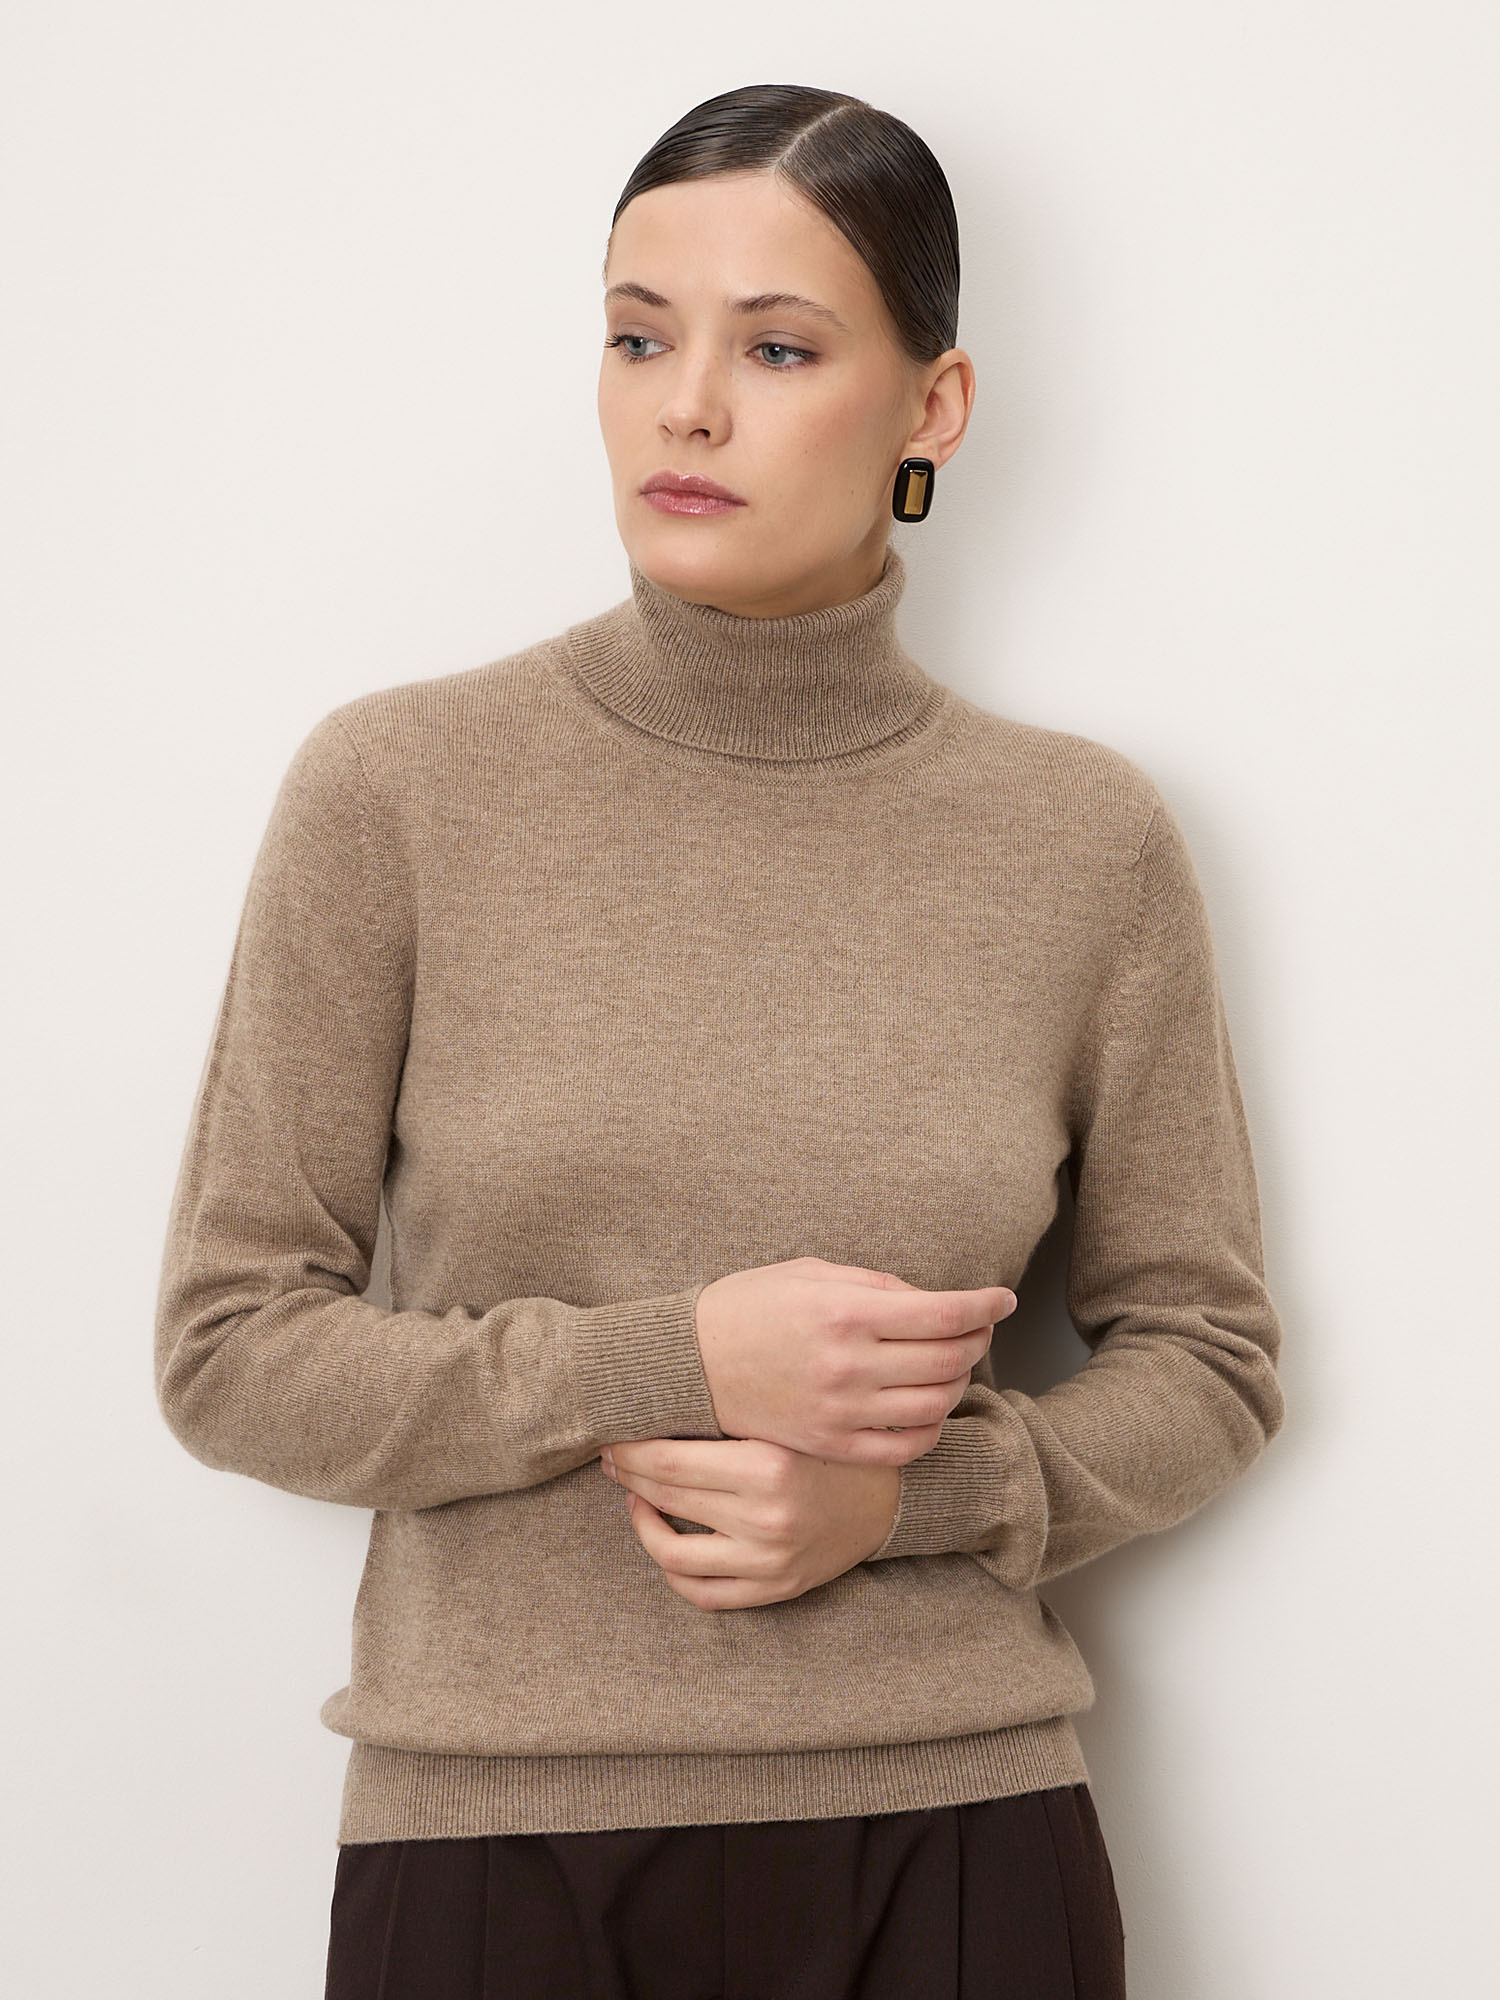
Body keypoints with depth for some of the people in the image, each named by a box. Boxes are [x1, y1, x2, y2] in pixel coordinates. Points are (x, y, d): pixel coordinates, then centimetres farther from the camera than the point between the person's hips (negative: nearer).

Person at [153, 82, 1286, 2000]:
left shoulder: (1086, 839, 0)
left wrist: (911, 1490, -11)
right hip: (494, 1834, -1)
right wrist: (673, 1362, -15)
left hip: (948, 1836, 1)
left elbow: (1201, 1357, 7)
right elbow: (230, 1349, -3)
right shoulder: (398, 792, -4)